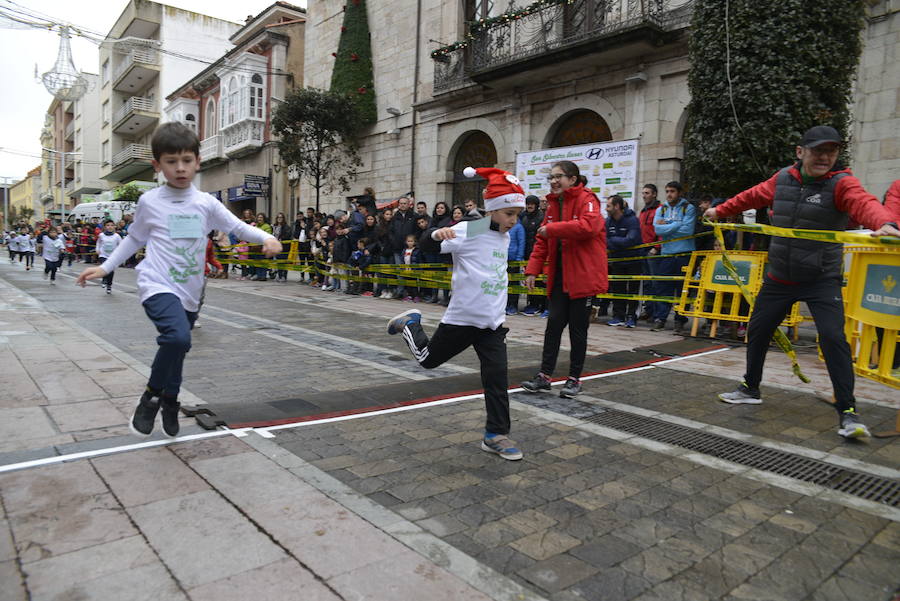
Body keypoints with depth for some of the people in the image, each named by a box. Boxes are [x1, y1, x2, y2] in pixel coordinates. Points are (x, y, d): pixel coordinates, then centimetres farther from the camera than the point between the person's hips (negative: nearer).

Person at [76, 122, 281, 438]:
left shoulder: (206, 203, 4)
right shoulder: (149, 201, 0)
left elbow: (238, 227, 3)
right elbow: (135, 238, 14)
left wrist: (266, 238, -16)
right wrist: (105, 267, 11)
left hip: (190, 291, 4)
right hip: (158, 285, -3)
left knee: (177, 347, 16)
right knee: (178, 337, -30)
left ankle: (169, 402, 41)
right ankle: (151, 395, -6)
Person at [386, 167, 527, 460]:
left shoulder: (505, 237, 8)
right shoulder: (468, 231, -15)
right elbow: (426, 241, -20)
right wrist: (438, 233, -42)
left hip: (493, 322, 6)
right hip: (462, 317, -5)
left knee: (497, 377, 1)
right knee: (428, 359, 13)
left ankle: (495, 435, 13)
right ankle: (410, 325, 39)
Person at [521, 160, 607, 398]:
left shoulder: (586, 199, -9)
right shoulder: (553, 204, 13)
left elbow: (589, 226, -30)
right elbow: (542, 241, 13)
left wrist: (551, 228, -23)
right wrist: (532, 270, 3)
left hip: (582, 275, -6)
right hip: (558, 276, 6)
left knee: (578, 328, 4)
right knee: (554, 324, 5)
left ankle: (574, 379, 17)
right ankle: (545, 375, 13)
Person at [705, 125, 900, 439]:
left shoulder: (841, 183, -14)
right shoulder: (783, 178, -1)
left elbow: (864, 203, -34)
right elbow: (753, 196, 17)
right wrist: (720, 210, 26)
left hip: (822, 280, -5)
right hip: (779, 277, 5)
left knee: (833, 337, -16)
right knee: (757, 330, 13)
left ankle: (848, 413, -3)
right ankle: (750, 389, 34)